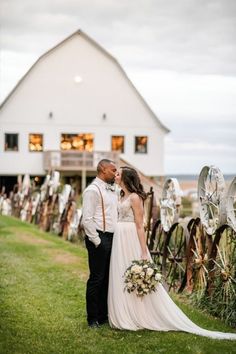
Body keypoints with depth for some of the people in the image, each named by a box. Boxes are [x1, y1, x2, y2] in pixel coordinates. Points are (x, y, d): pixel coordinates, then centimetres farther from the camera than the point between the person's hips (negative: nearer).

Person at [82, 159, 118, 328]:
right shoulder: (93, 190, -12)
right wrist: (97, 241, -16)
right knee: (96, 279, -1)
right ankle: (93, 319, 9)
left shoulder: (112, 190, 16)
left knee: (107, 278, 13)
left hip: (112, 238, 8)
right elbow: (87, 219, -17)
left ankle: (104, 315, 24)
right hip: (99, 239, -8)